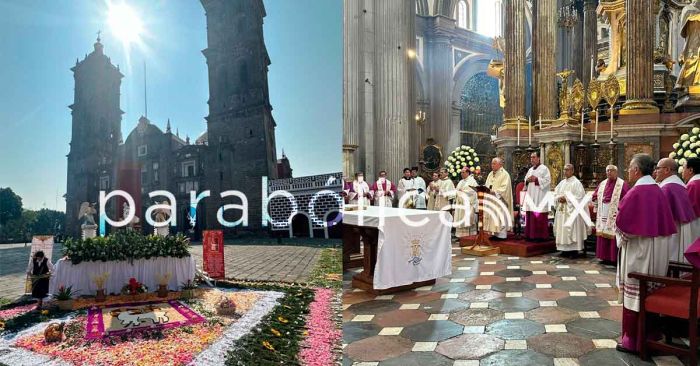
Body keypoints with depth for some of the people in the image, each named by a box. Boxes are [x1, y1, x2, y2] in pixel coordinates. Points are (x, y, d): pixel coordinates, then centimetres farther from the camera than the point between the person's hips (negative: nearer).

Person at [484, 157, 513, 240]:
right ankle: (494, 233, 12)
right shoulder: (490, 174, 16)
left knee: (500, 217, -6)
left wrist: (494, 192, -25)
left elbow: (504, 188, -16)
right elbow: (487, 186, 19)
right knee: (492, 217, 6)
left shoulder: (504, 174, -7)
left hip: (499, 200, -7)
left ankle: (501, 235, -2)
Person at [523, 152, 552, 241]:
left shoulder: (544, 168, -2)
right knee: (530, 215, 4)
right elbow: (525, 180, 20)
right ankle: (530, 234, 9)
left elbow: (548, 180, -11)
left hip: (540, 196, -7)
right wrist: (527, 180, -1)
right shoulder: (530, 170, 19)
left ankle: (540, 235, -3)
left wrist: (536, 179, -18)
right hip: (530, 196, 7)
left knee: (539, 216, -8)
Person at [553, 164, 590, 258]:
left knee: (571, 229, -6)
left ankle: (574, 250, -1)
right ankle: (565, 249, 14)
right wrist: (559, 198, -6)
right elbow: (555, 193, 15)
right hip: (562, 210, 7)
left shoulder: (576, 183, -7)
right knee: (562, 229, 7)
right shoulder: (562, 182, 14)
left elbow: (579, 197, -15)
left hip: (572, 210, -7)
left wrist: (566, 198, -18)